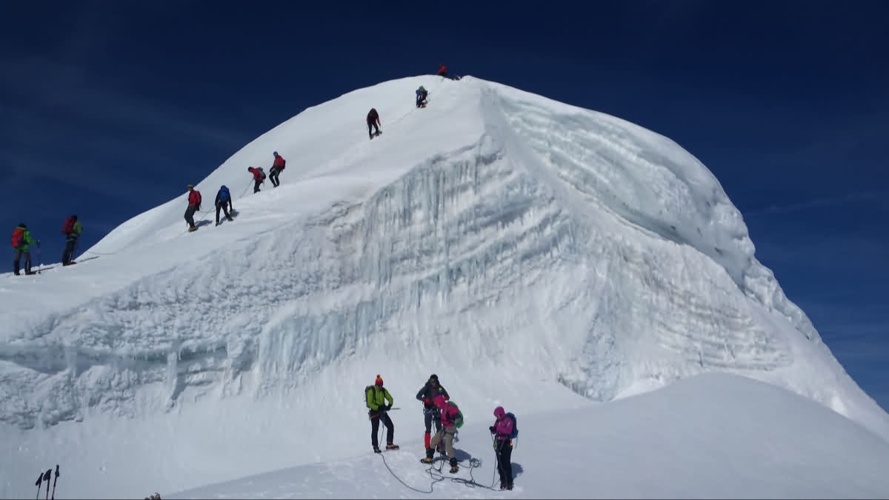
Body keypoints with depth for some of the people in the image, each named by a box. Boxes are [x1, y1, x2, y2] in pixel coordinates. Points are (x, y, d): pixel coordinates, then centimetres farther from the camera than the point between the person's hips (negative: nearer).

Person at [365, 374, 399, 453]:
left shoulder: (383, 390, 4)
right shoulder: (371, 391, -12)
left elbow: (390, 398, 6)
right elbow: (369, 403, -15)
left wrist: (389, 405, -15)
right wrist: (378, 407, -25)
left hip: (382, 411, 5)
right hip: (374, 412, -5)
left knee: (390, 426, -2)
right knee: (375, 430, -2)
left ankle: (389, 444, 4)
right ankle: (375, 447, 8)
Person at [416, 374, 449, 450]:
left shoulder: (440, 388, -2)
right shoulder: (427, 388, -10)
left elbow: (447, 397, 5)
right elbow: (418, 396, -13)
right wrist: (425, 399, -30)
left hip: (437, 410, 3)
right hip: (428, 410, -3)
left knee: (439, 429, 4)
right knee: (428, 429, -4)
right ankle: (427, 447, 2)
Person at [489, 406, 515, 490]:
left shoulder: (508, 421, -9)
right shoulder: (497, 421, 11)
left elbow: (508, 431, -22)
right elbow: (494, 431, 14)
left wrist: (500, 429, -33)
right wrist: (492, 429, -8)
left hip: (506, 443, -7)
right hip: (499, 443, 7)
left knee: (506, 463, -7)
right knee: (500, 463, 8)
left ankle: (509, 482, -1)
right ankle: (503, 481, 17)